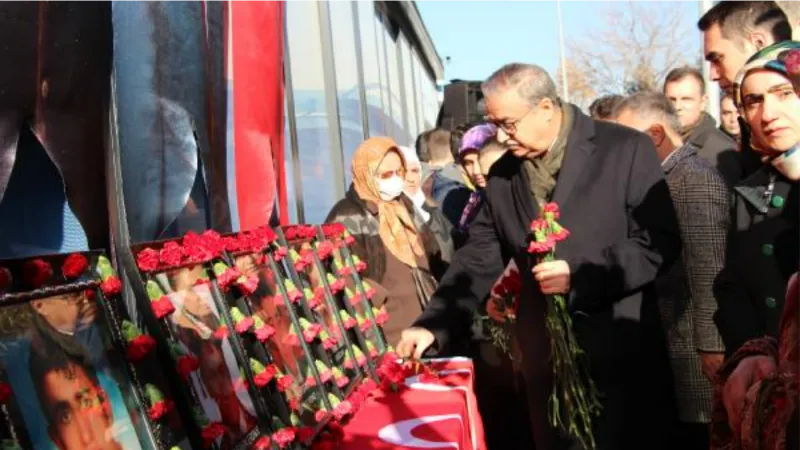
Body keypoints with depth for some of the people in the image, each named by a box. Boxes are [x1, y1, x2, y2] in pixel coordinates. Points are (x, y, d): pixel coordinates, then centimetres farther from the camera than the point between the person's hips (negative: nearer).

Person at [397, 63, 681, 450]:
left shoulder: (625, 149, -7)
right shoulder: (502, 175, 7)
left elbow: (660, 243, -10)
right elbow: (478, 259, 9)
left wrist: (581, 277, -19)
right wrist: (434, 324, -3)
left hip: (623, 355, -4)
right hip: (547, 362, 4)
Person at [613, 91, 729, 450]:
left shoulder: (696, 179, -16)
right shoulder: (665, 178, 12)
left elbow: (709, 273, -20)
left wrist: (711, 346, -19)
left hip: (693, 347, -8)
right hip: (669, 341, 8)